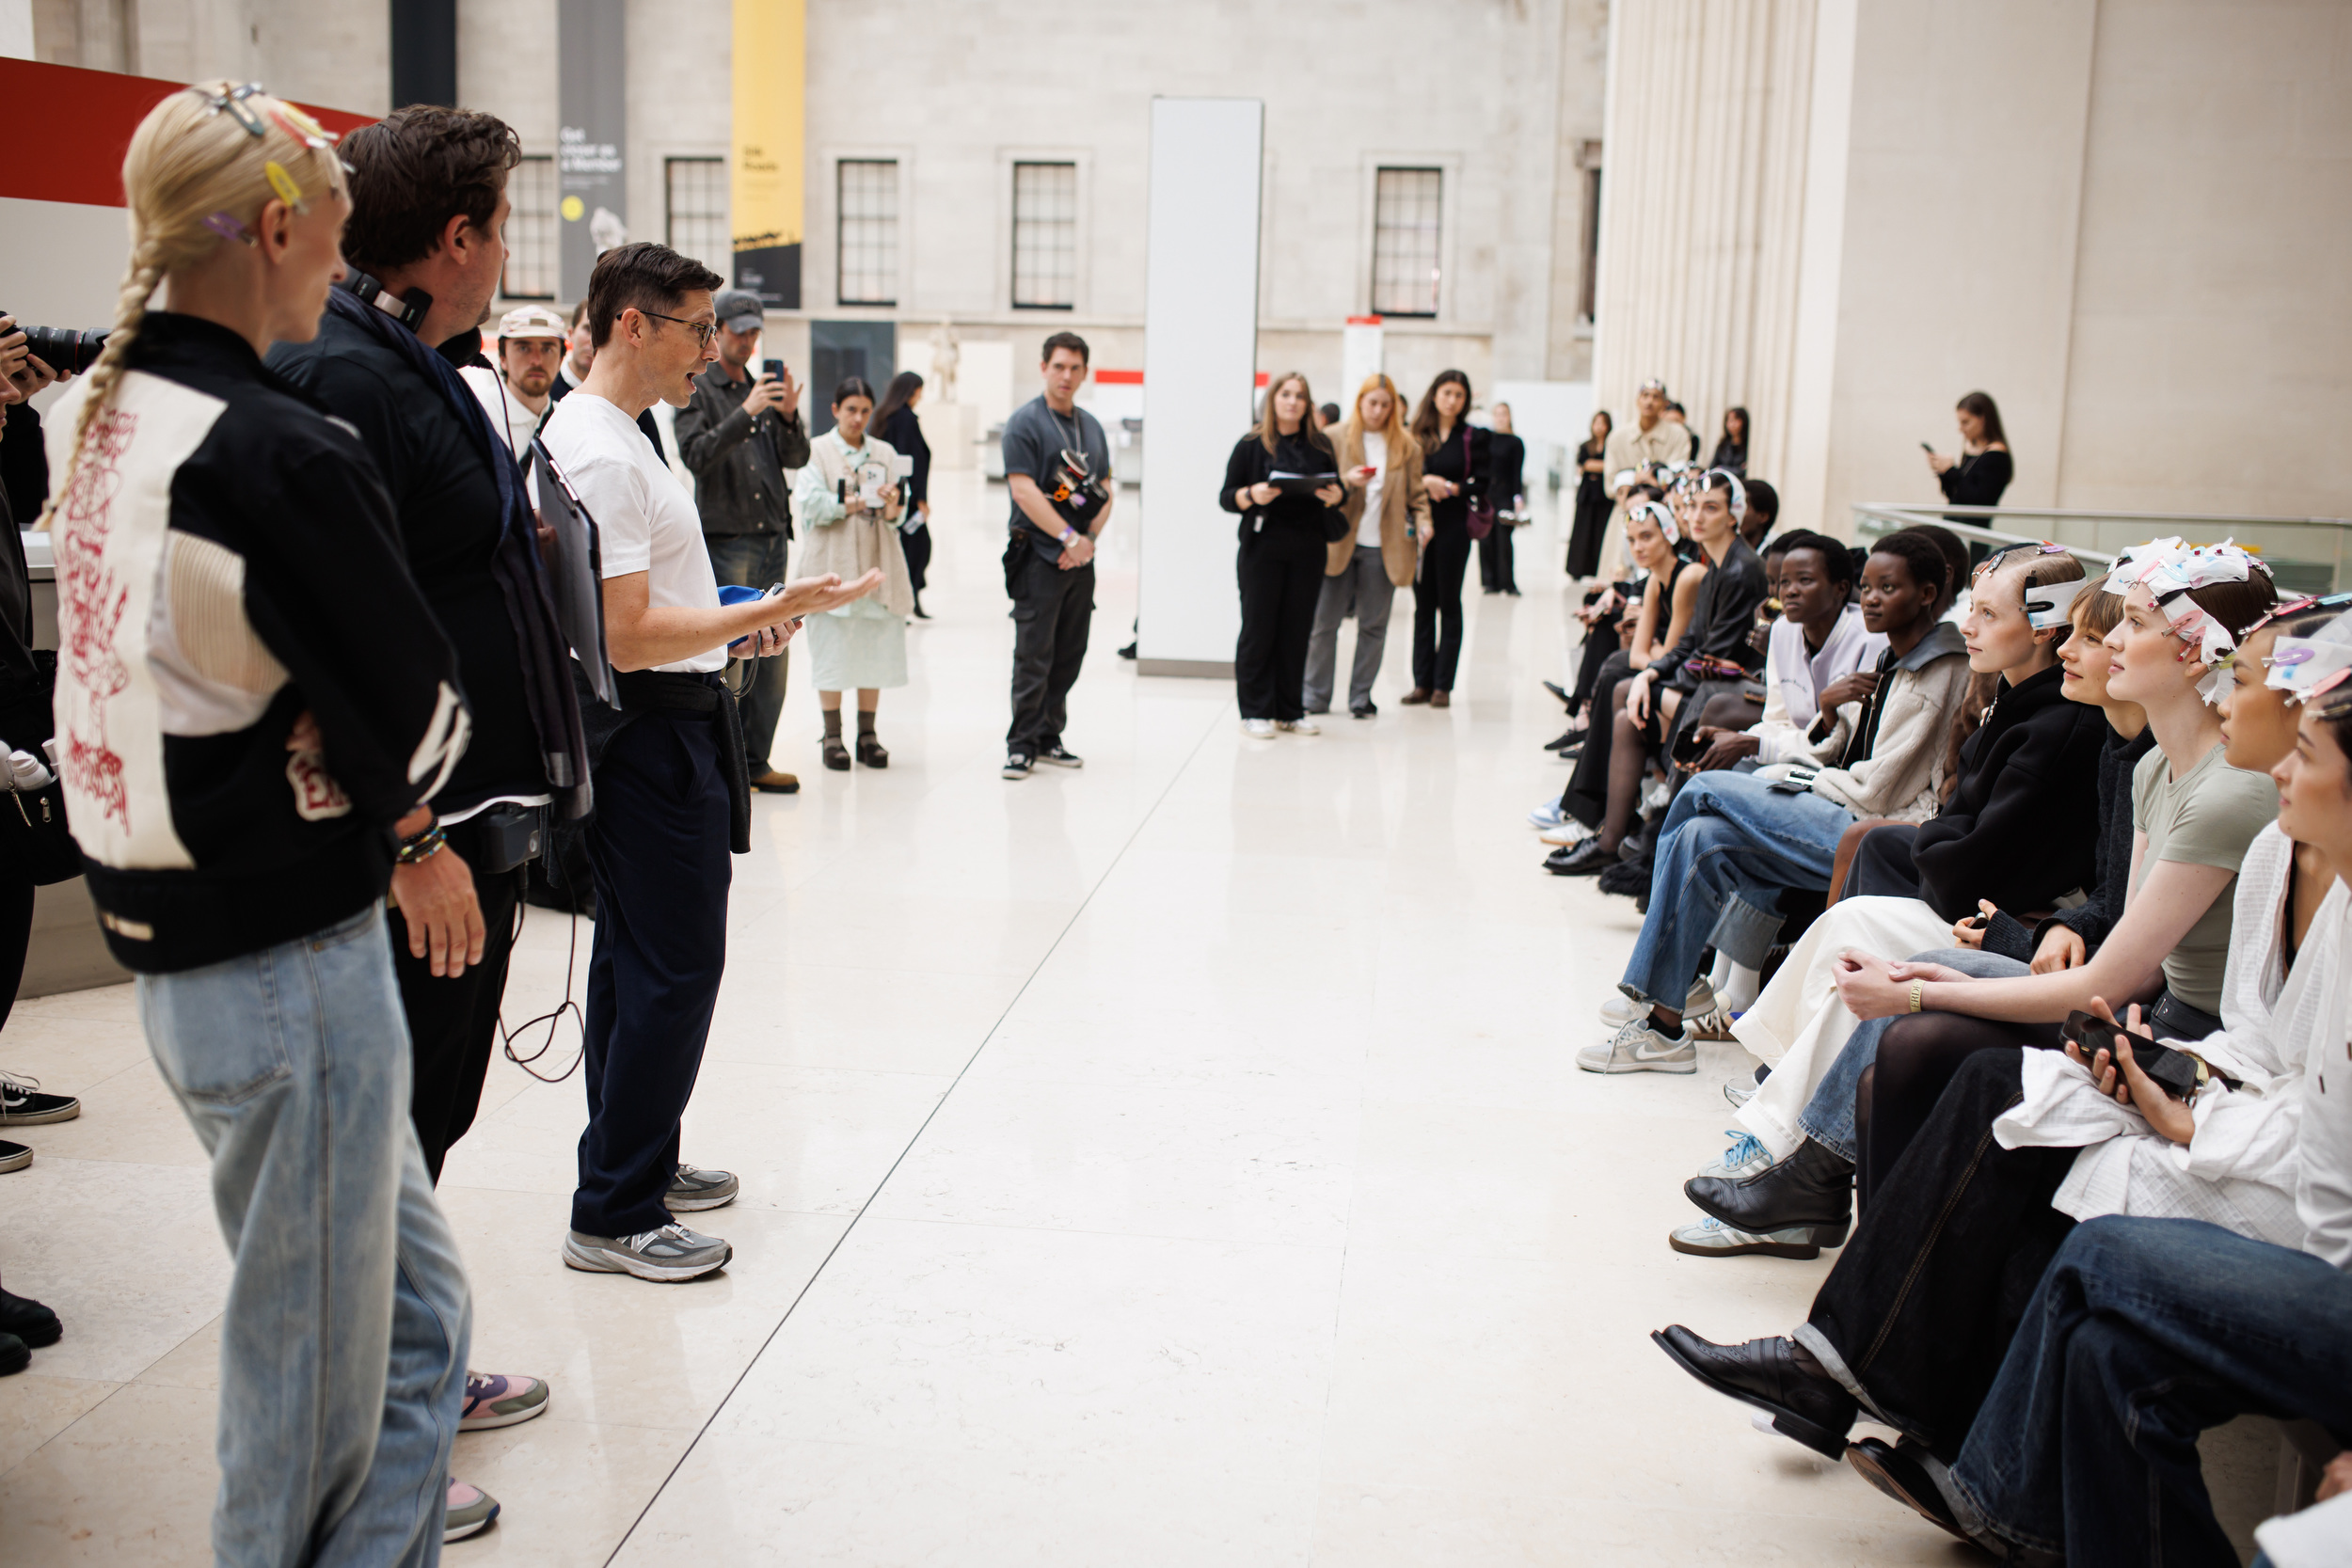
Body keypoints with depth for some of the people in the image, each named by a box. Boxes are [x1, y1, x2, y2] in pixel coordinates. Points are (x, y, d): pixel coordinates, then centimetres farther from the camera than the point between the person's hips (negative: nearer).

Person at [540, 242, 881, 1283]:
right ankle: (614, 1216, 1)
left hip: (652, 733, 11)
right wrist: (770, 612, -23)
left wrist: (734, 627, 17)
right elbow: (629, 638, -24)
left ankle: (638, 1165, 30)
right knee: (675, 969, -7)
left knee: (635, 959, 18)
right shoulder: (600, 454, -19)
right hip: (649, 736, -11)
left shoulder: (608, 436, 16)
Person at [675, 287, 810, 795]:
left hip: (773, 537, 6)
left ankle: (756, 760, 13)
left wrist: (789, 415, -9)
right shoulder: (697, 390, 0)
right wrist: (745, 413, -22)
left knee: (773, 655, 5)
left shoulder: (765, 388, 17)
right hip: (725, 538, -6)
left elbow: (796, 458, 10)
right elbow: (697, 455, -14)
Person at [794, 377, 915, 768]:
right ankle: (832, 737, 5)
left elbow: (899, 511, 6)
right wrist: (843, 505, -21)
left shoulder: (884, 453, 14)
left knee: (876, 646, 3)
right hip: (833, 565, -3)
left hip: (878, 562, 3)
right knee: (832, 649, -3)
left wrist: (892, 507, -16)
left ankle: (867, 734, 12)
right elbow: (809, 505, -6)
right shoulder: (817, 450, 5)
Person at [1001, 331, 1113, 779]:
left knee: (1068, 655, 9)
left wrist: (1090, 539, -3)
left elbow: (1105, 491, 14)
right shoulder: (1025, 422, -6)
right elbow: (1024, 491, -14)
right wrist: (1070, 538, -14)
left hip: (1081, 557, 6)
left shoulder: (1091, 426, 15)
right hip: (1039, 554, -6)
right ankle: (1022, 743, 0)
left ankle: (1049, 738, 18)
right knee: (1034, 655, -6)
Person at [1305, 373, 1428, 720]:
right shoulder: (1336, 438, 3)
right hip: (1339, 543, -1)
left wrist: (1423, 521, -6)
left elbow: (1415, 492, 11)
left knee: (1373, 624, 5)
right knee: (1325, 621, 1)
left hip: (1382, 546, 2)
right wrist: (1346, 481, -17)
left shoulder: (1406, 446, 8)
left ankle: (1361, 695, 15)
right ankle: (1315, 694, 11)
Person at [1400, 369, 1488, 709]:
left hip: (1453, 528, -2)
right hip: (1419, 525, 3)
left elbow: (1481, 485, -2)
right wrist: (1424, 481, -13)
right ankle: (1422, 683, 11)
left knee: (1449, 604, 2)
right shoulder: (1416, 435, 7)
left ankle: (1443, 685, 5)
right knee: (1423, 604, 6)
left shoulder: (1473, 438, 1)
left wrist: (1452, 488, -15)